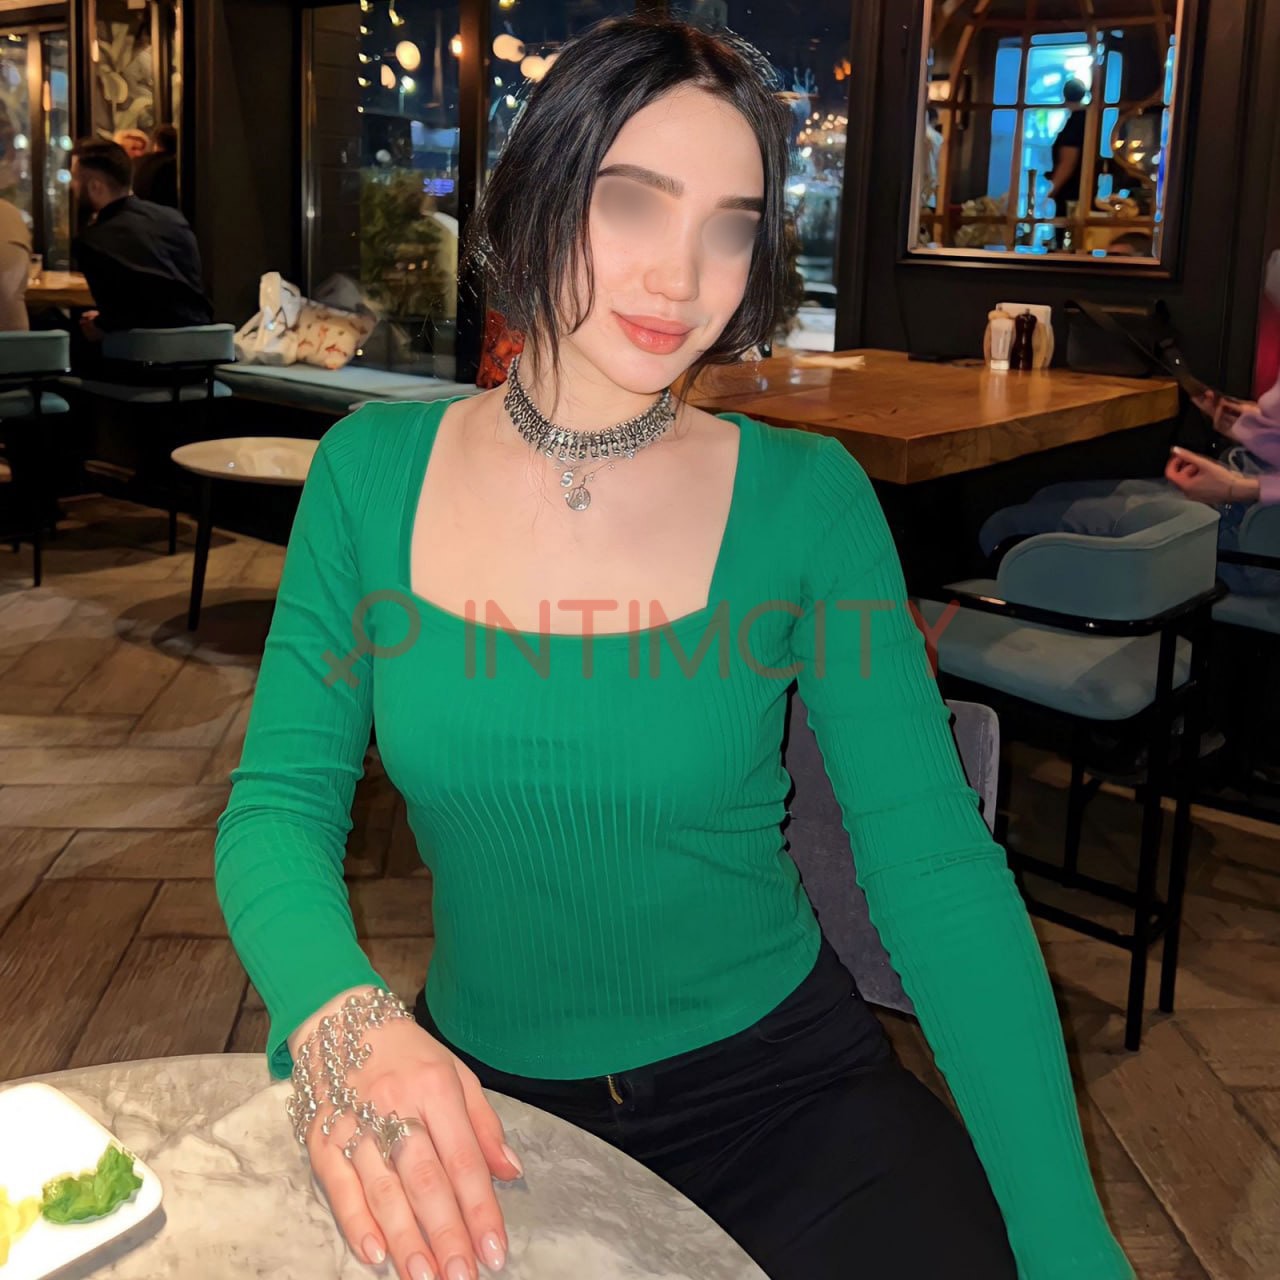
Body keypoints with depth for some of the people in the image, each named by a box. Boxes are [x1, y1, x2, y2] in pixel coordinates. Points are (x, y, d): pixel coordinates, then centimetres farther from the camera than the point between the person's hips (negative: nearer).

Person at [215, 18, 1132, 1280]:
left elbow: (939, 875, -13)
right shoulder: (371, 473, -5)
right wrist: (338, 1011, -29)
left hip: (777, 1086, -1)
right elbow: (278, 804, -7)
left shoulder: (806, 499, -10)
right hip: (476, 1096, 2)